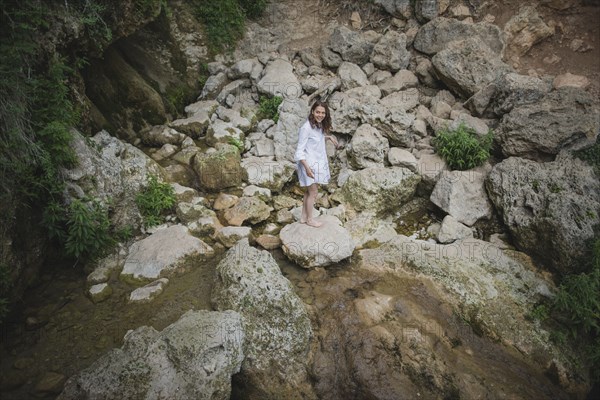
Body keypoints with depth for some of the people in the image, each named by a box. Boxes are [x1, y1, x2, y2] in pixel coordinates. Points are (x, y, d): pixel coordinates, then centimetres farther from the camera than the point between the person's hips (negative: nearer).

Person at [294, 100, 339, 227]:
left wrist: (328, 136, 8)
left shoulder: (319, 125, 0)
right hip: (309, 163, -8)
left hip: (318, 162, 8)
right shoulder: (306, 128, -24)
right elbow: (299, 150, -23)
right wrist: (307, 167, -31)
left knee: (309, 191, 18)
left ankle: (304, 217, 31)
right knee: (313, 193, 4)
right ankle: (309, 219, 22)